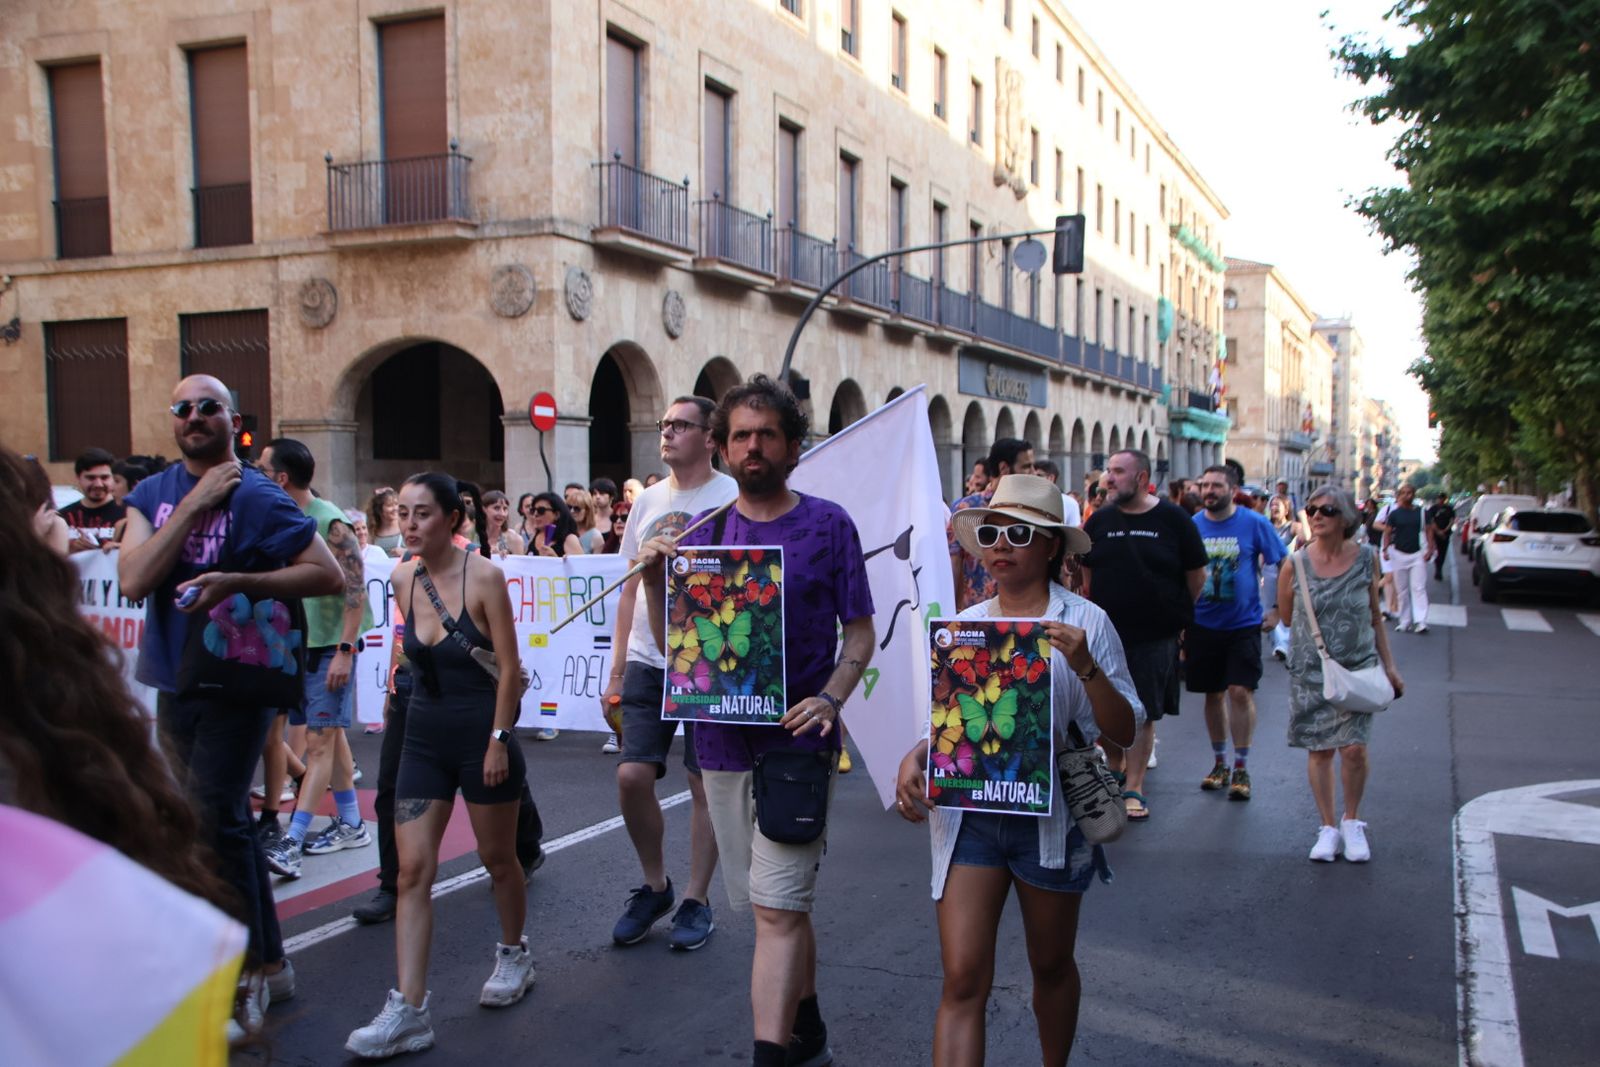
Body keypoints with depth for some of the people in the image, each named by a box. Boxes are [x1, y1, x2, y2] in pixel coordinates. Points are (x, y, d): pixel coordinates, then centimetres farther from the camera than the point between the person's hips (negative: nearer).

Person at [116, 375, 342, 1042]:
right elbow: (132, 580, -12)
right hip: (174, 683, 6)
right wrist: (196, 501, -16)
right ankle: (267, 961, 28)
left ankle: (249, 966, 6)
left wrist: (238, 581, -24)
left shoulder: (258, 499, -11)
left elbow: (329, 575, -15)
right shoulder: (152, 494, 4)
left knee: (213, 820, -10)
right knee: (225, 821, 14)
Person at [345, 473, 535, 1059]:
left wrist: (499, 740, -15)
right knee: (412, 868, -3)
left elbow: (509, 667, -13)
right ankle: (408, 1010, -1)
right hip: (425, 735, 5)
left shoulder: (484, 576, -14)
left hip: (482, 731, -4)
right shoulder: (403, 579, 1)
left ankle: (514, 955, 38)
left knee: (497, 857, 12)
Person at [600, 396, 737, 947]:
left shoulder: (733, 498, -6)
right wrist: (616, 672, 12)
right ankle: (655, 885, 20)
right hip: (647, 660, 4)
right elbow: (630, 591, 15)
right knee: (631, 775, -2)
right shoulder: (647, 501, 11)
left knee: (705, 784, 4)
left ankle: (696, 901, 19)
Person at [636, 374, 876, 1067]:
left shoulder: (827, 524, -2)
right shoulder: (703, 531, 7)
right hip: (721, 741, 4)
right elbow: (672, 642, 8)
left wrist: (830, 698, -17)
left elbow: (860, 630, -1)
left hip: (796, 739, -4)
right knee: (782, 903, 17)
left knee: (778, 908, -10)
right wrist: (654, 579, -9)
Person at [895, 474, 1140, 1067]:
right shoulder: (961, 625, 4)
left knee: (1051, 967, 18)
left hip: (1048, 815, -1)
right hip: (968, 812, 2)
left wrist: (1085, 666, -23)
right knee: (963, 980, -6)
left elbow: (1123, 732, -8)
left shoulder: (1084, 622, -5)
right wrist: (914, 758, -7)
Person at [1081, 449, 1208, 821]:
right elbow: (1087, 572, 13)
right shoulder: (1100, 520, 3)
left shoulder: (1172, 519, -5)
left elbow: (1196, 574, 3)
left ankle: (1133, 789, 11)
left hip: (1156, 635, -3)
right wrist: (1101, 610, 8)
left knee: (1144, 713, 2)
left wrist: (1176, 612, 9)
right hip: (1107, 633, 3)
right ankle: (1115, 770, 30)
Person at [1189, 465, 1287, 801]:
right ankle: (1219, 763, 25)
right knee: (1213, 694, 10)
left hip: (1243, 623, -2)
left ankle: (1241, 768, 4)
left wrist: (1279, 608, -4)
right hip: (1203, 623, 3)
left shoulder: (1255, 523, -6)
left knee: (1240, 691, -9)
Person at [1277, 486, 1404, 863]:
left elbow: (1375, 617, 8)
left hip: (1358, 667, 0)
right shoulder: (1295, 565, -7)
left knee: (1353, 747, -9)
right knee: (1319, 749, 5)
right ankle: (1328, 827, 20)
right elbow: (1286, 616, 6)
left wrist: (1389, 665, 9)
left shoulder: (1366, 559, -3)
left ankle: (1352, 821, 15)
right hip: (1311, 671, 0)